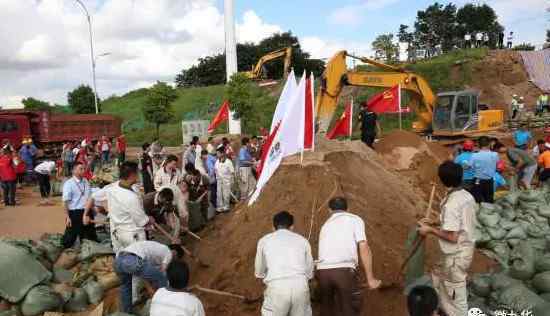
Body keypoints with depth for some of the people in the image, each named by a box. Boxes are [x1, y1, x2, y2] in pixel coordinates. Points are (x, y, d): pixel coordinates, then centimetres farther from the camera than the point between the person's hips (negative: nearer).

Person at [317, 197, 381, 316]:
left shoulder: (326, 224, 28)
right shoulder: (355, 219, 13)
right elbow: (364, 248, 2)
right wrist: (370, 278, 4)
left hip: (323, 271, 4)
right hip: (344, 270, -4)